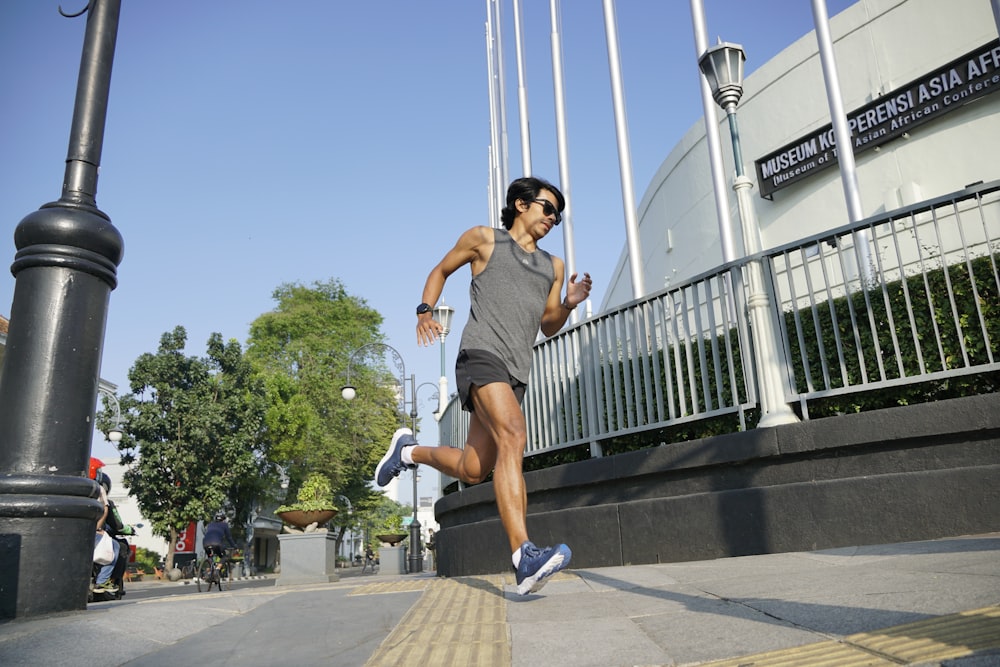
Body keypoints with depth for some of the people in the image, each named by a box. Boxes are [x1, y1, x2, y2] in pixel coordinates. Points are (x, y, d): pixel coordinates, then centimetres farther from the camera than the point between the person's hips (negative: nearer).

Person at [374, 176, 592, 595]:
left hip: (517, 372, 6)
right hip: (482, 354, -6)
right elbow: (441, 270, 22)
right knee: (513, 435, -29)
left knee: (472, 470, 5)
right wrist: (425, 310, 4)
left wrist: (569, 304, 2)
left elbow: (548, 326, 23)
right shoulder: (483, 239, 12)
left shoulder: (552, 266, 24)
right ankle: (524, 557, -35)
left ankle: (409, 451, 33)